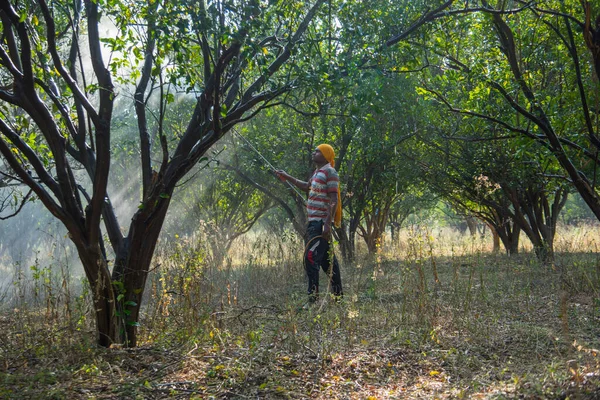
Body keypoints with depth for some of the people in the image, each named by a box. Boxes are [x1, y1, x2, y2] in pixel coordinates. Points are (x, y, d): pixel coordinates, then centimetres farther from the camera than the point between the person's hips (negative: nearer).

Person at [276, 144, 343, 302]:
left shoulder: (329, 172, -11)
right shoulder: (317, 172, 18)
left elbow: (334, 200, -18)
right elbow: (307, 186, 37)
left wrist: (327, 224, -24)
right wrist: (287, 177, 35)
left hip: (321, 223, -10)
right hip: (314, 222, 10)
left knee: (311, 258, -14)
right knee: (327, 259, 14)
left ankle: (313, 296, -14)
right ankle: (338, 294, 21)